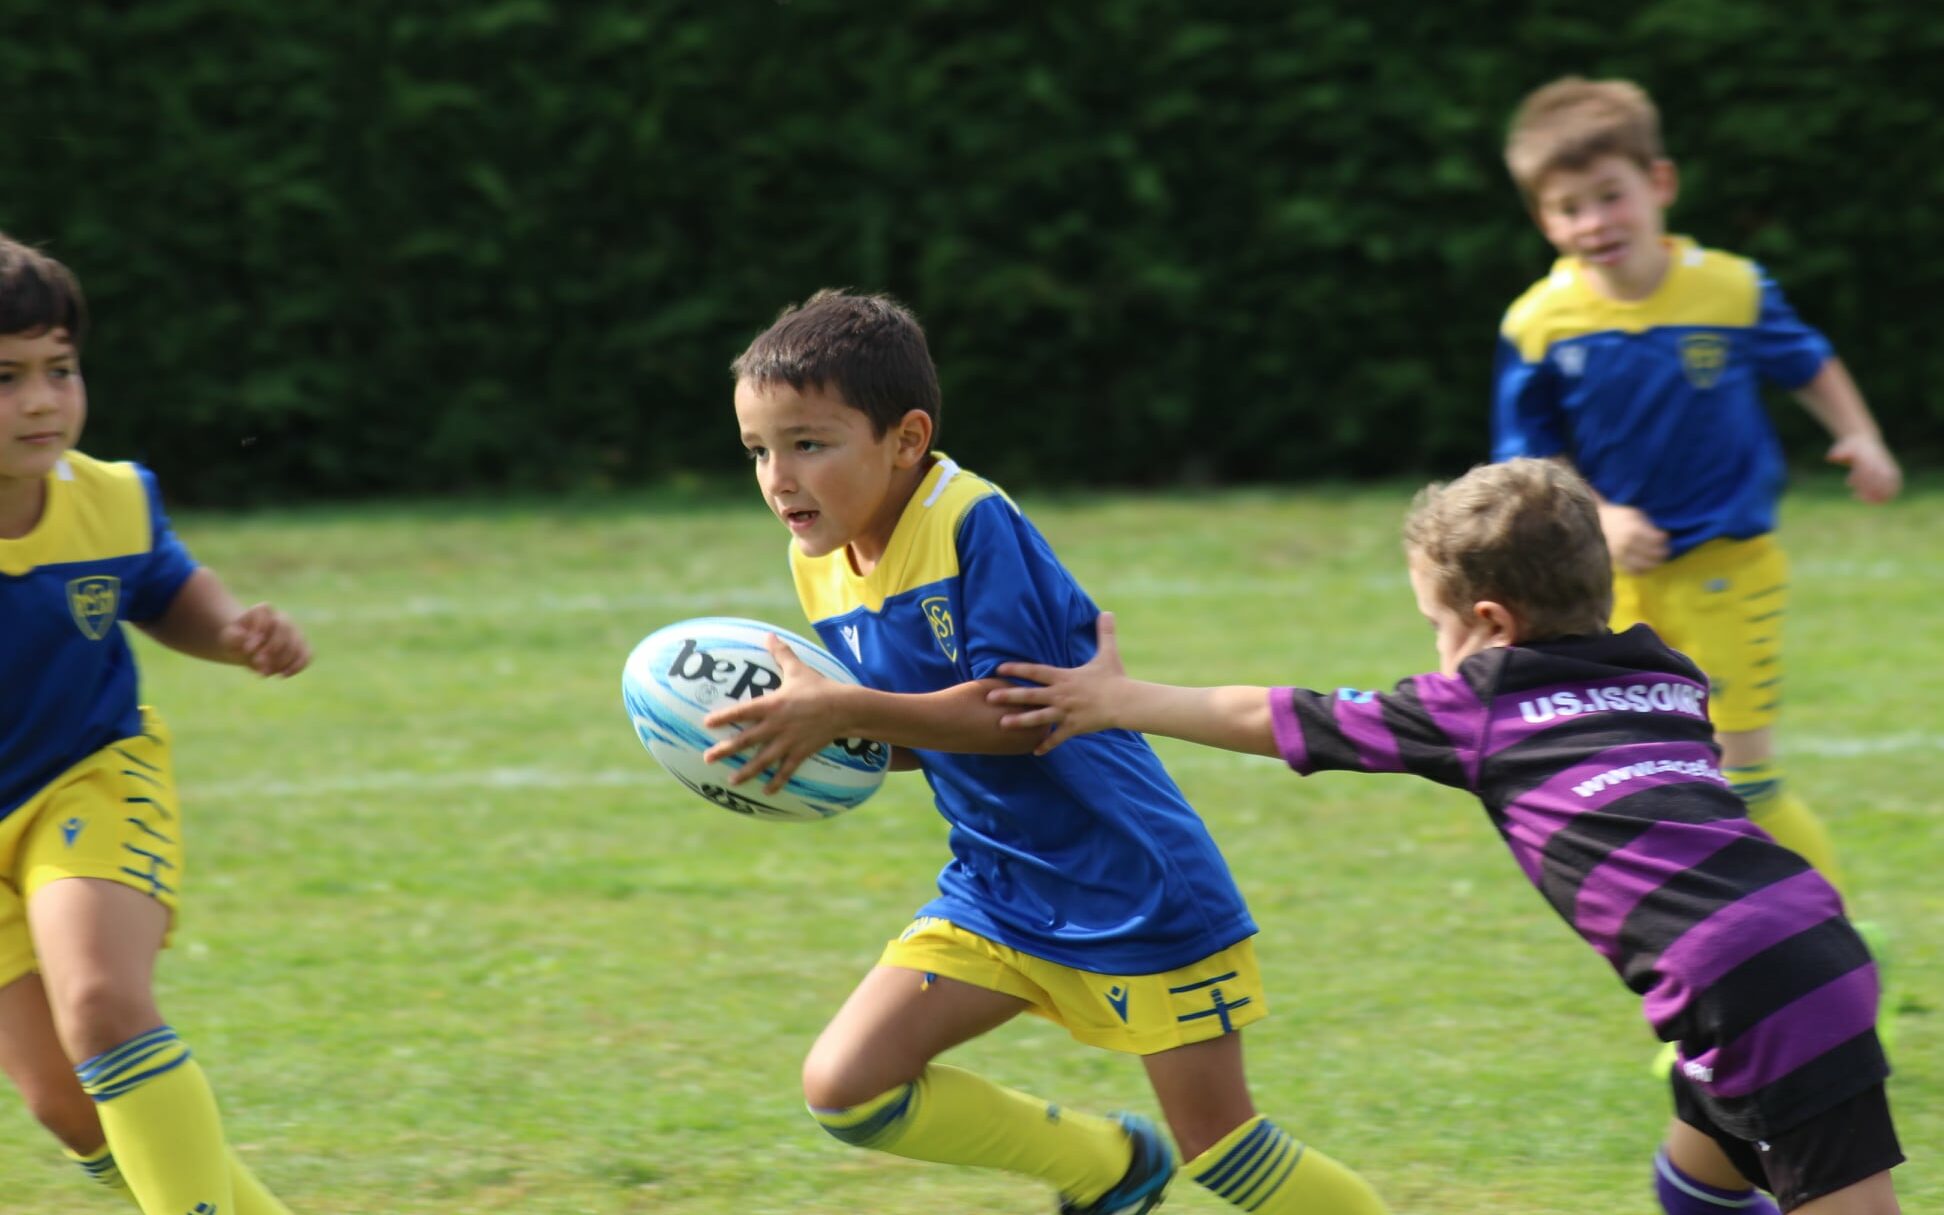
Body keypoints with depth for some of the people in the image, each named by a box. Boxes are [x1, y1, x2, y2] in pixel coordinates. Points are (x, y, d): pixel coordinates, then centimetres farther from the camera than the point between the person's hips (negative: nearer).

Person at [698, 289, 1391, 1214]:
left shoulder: (972, 523, -21)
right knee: (843, 1087, -5)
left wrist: (844, 712, -31)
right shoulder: (819, 563, 3)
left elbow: (1017, 713, -26)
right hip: (997, 889, 8)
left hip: (1133, 888, -8)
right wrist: (805, 735, -8)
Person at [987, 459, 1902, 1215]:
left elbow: (1272, 721, 17)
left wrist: (1115, 701, 27)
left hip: (1751, 993, -7)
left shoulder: (1475, 706, 7)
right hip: (1809, 937, 7)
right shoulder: (1670, 678, 22)